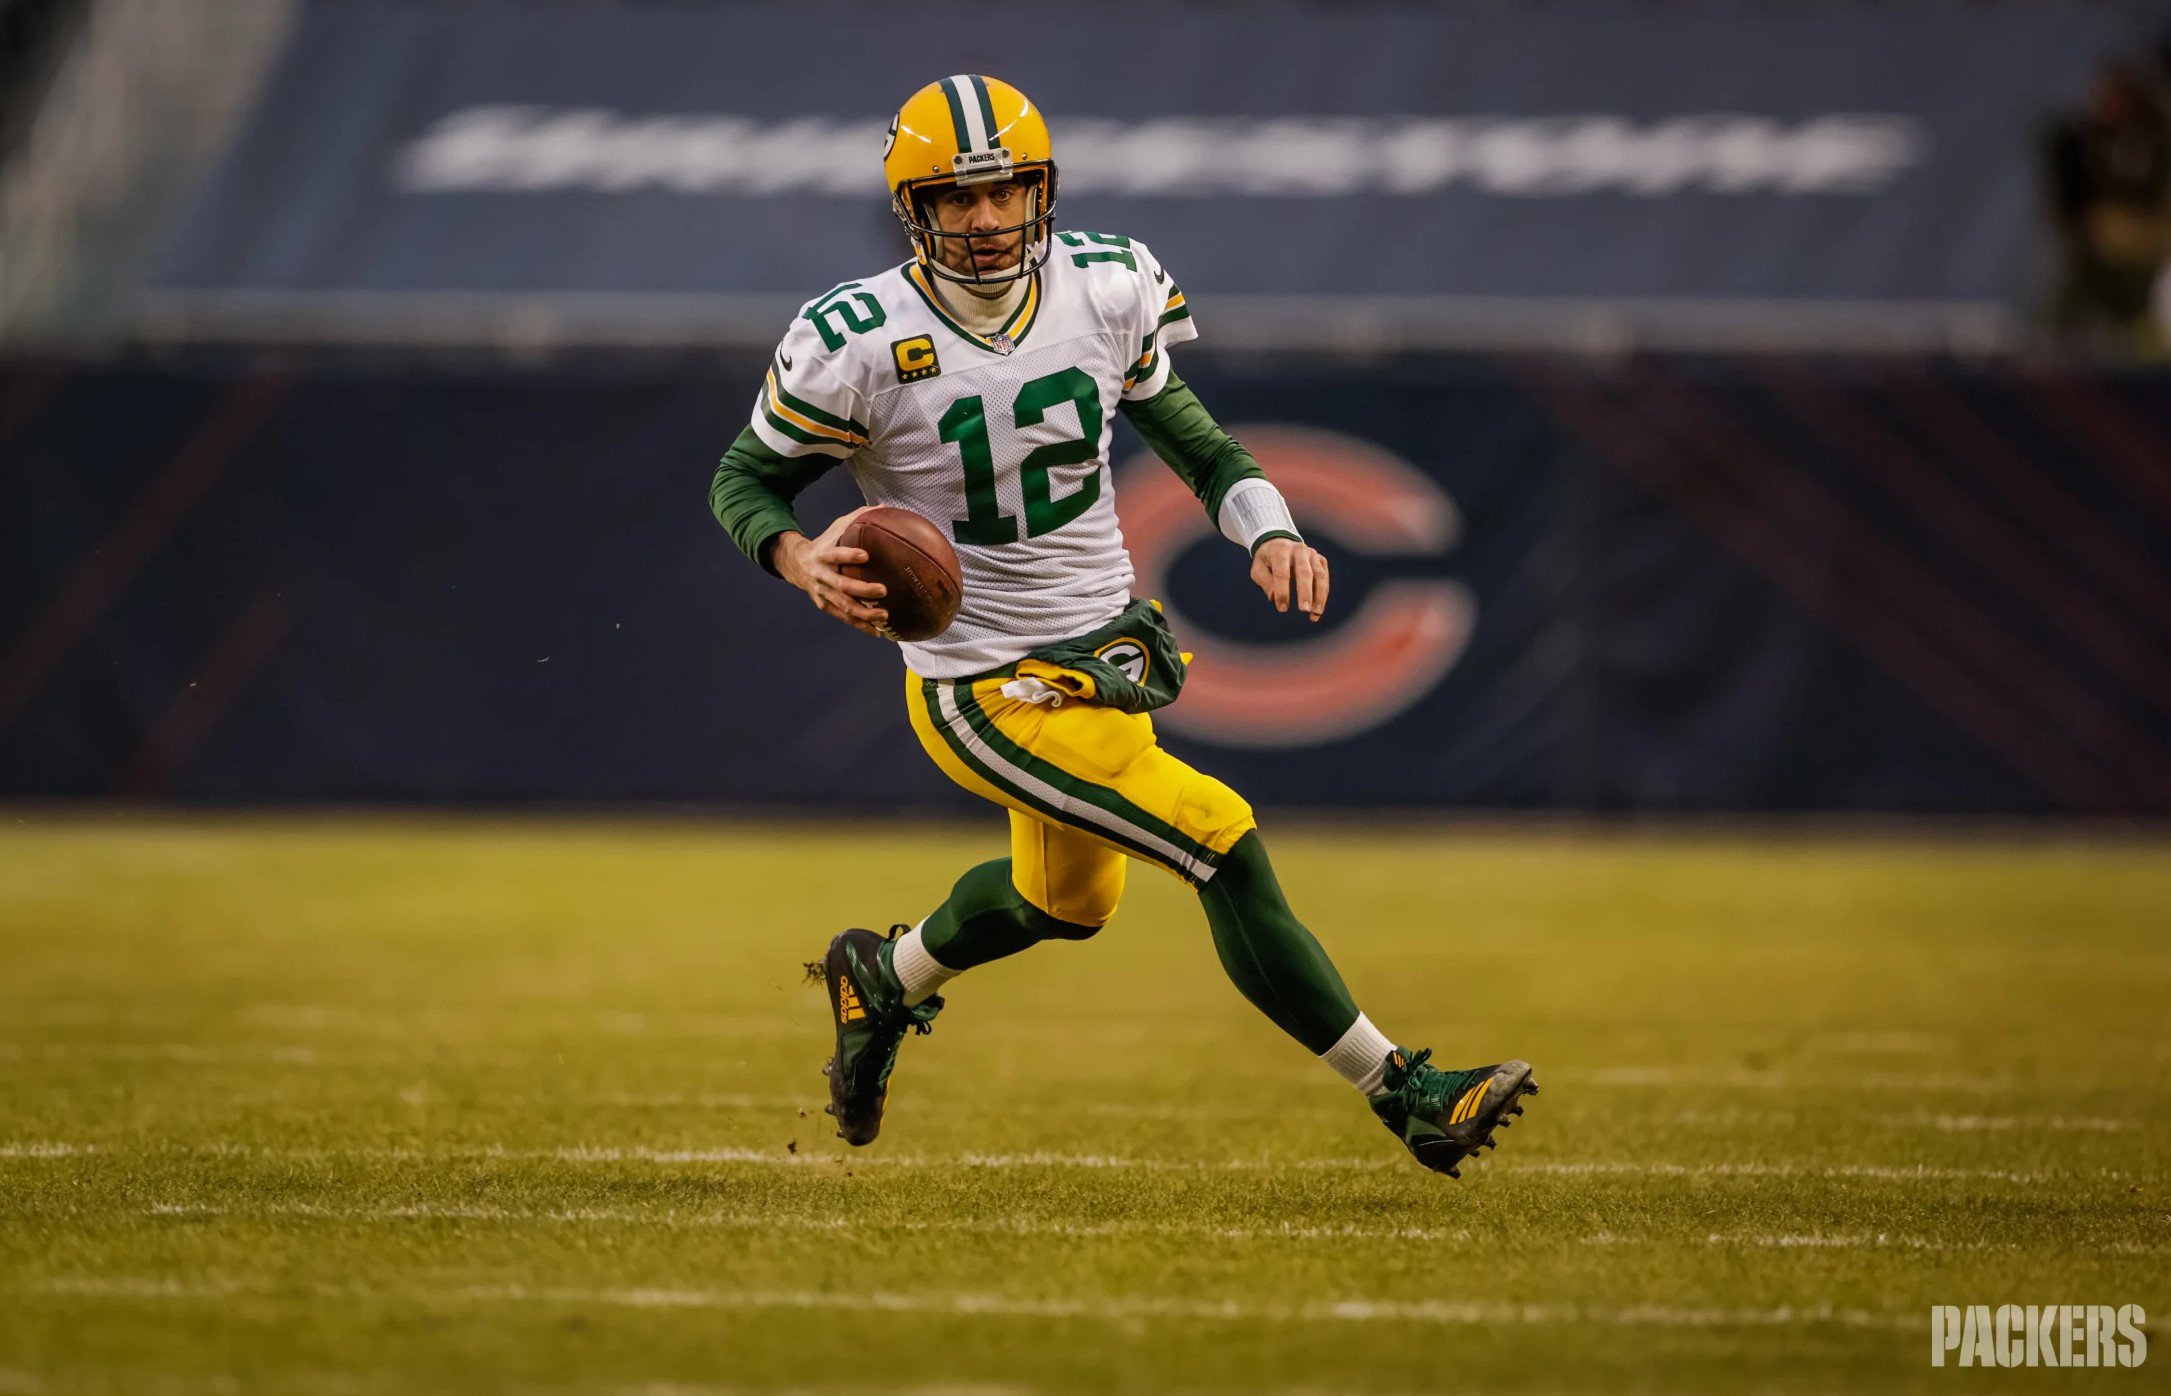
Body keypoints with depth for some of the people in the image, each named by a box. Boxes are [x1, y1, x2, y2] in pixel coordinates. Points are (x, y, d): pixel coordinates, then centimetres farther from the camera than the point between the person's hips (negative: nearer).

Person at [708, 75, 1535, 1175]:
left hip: (1110, 658, 7)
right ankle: (1401, 1096, -11)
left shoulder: (1105, 291, -6)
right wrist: (799, 558, -27)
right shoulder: (860, 344, -18)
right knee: (1222, 841, -19)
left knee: (1068, 900, 29)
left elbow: (1187, 432, 8)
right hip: (988, 695, -7)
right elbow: (744, 479, -5)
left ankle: (884, 980, 58)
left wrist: (1268, 529, -10)